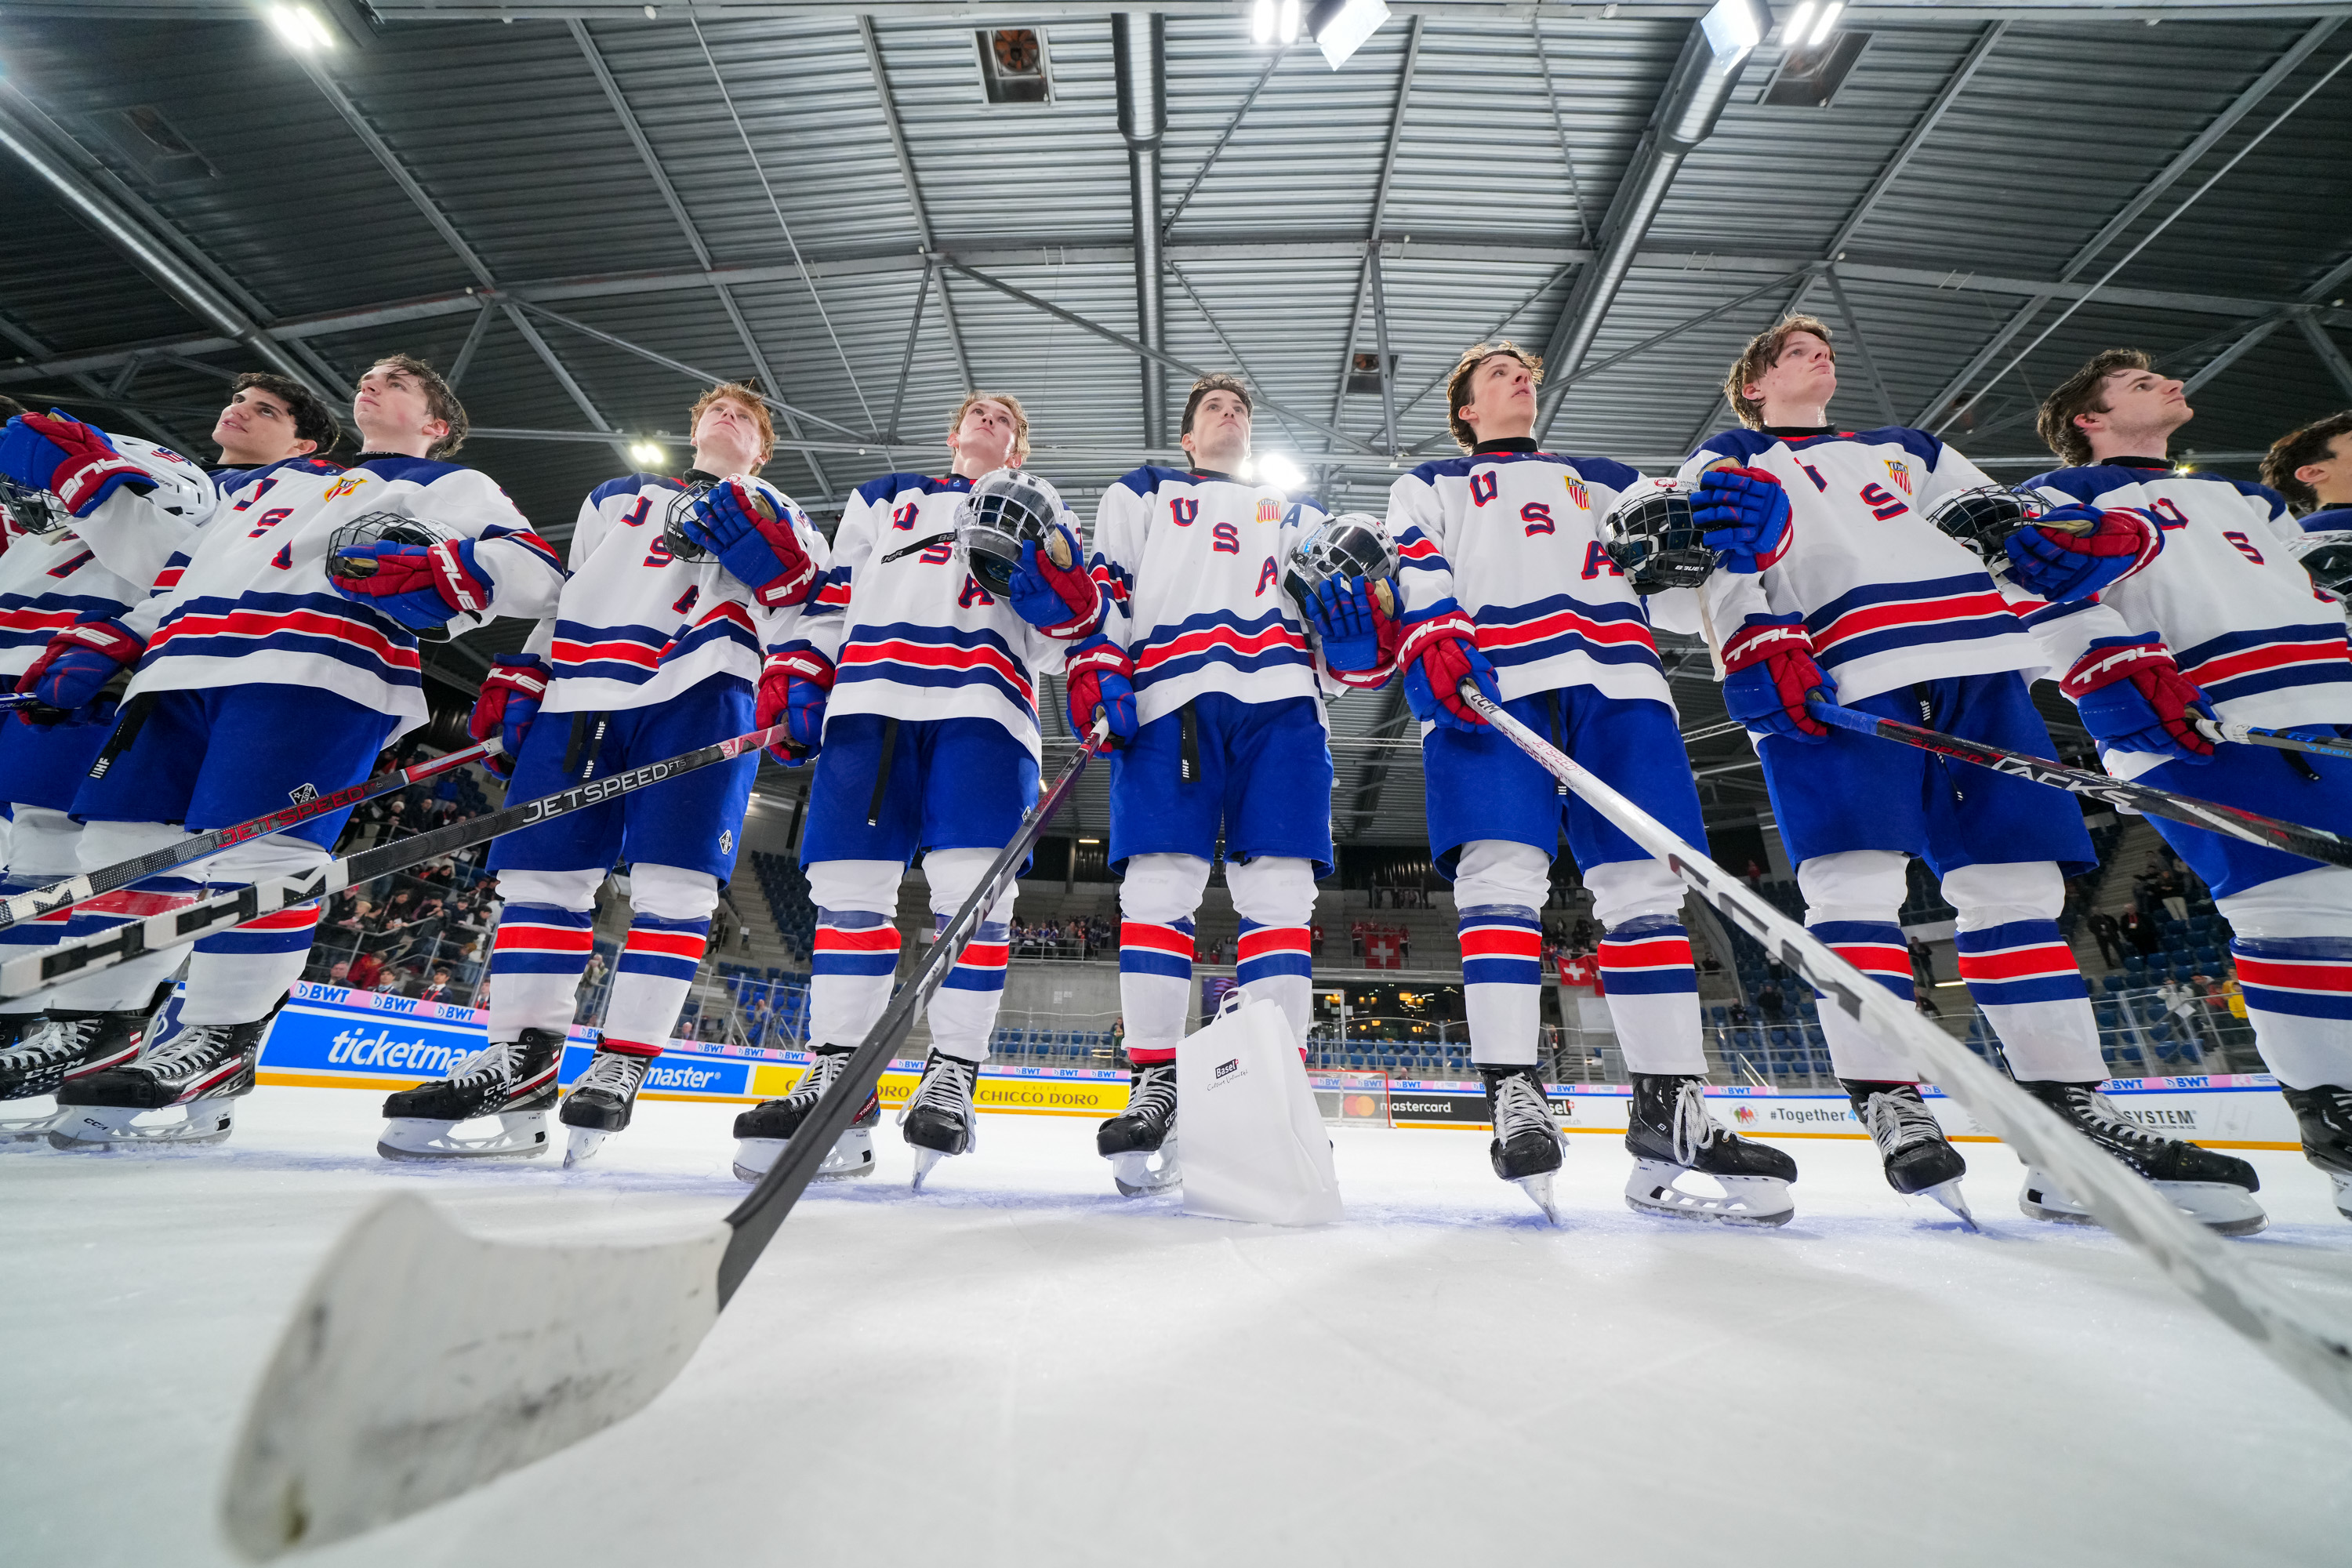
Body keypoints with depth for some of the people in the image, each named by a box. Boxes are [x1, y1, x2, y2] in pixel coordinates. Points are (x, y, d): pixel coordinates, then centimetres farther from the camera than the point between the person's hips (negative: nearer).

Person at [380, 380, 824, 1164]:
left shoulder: (773, 511, 24)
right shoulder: (615, 498, 33)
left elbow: (805, 582, 3)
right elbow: (561, 598, 27)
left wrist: (737, 519, -12)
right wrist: (514, 683, 16)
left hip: (702, 691, -4)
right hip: (582, 688, 4)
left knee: (671, 880, -14)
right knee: (541, 867, -4)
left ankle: (621, 1066, -7)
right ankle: (520, 1062, 2)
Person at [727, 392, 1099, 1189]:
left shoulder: (1041, 515, 24)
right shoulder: (880, 498, 30)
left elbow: (1071, 629, 9)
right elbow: (832, 603, 23)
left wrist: (1044, 555, -9)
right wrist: (794, 677, 8)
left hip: (984, 706, -2)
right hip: (871, 696, 2)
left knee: (972, 884, -15)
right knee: (849, 882, -6)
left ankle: (952, 1073, -3)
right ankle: (838, 1074, 3)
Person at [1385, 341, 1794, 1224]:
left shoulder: (1607, 480, 36)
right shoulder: (1430, 486, 28)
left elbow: (1677, 589, 24)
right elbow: (1414, 571, 6)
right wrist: (1434, 639, -15)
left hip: (1612, 672, 3)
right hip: (1487, 675, -2)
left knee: (1642, 881, -8)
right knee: (1501, 869, -19)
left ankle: (1670, 1114, -5)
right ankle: (1512, 1094, -16)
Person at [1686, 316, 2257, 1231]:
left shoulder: (1907, 451, 36)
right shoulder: (1725, 464, 20)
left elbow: (2006, 532, 26)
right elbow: (1714, 559, 1)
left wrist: (2086, 539, 2)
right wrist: (1760, 644, -18)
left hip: (1974, 659, 5)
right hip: (1836, 673, -5)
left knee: (2013, 882, -2)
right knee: (1856, 879, -17)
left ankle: (2075, 1124, 1)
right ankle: (1891, 1106, -10)